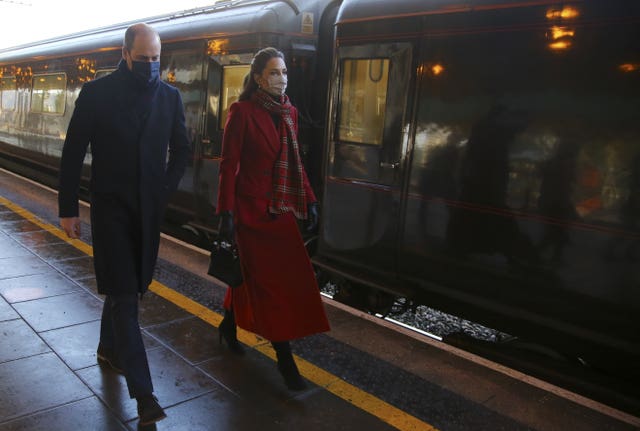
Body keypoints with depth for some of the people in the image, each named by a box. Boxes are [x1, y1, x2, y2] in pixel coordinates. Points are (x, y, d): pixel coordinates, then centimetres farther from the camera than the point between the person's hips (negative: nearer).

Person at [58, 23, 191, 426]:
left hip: (149, 210, 4)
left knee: (127, 286, 17)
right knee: (125, 294, -5)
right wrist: (68, 208, -3)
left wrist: (167, 188, 0)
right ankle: (143, 392, -2)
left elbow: (181, 148, 12)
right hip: (111, 207, -3)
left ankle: (109, 347, 42)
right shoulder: (96, 93, -6)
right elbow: (73, 152, -3)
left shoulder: (170, 96, 3)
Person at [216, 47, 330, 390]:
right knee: (269, 282, -1)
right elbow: (228, 165, -11)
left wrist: (309, 201, 11)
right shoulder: (242, 111, -9)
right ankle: (284, 358, 10)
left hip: (281, 208, 6)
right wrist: (226, 213, -15)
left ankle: (229, 326, 38)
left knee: (252, 274, 14)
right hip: (251, 207, -6)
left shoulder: (289, 113, 9)